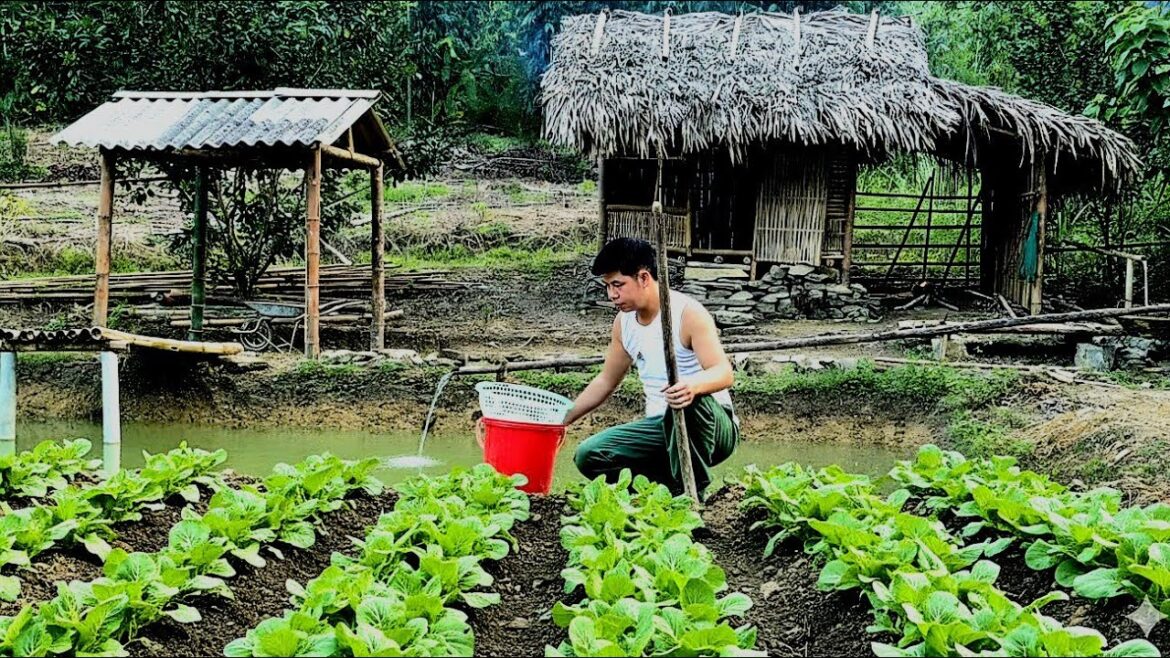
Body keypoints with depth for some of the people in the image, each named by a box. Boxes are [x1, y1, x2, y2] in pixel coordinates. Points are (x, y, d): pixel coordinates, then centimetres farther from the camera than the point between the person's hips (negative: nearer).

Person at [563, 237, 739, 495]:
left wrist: (693, 385, -50)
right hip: (661, 426, 6)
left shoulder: (688, 314, -17)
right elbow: (606, 381, 18)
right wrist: (562, 419, 13)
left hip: (713, 426, -6)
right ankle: (673, 487, -3)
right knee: (588, 456, -12)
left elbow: (724, 373, -27)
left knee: (689, 401, -41)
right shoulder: (624, 322, 5)